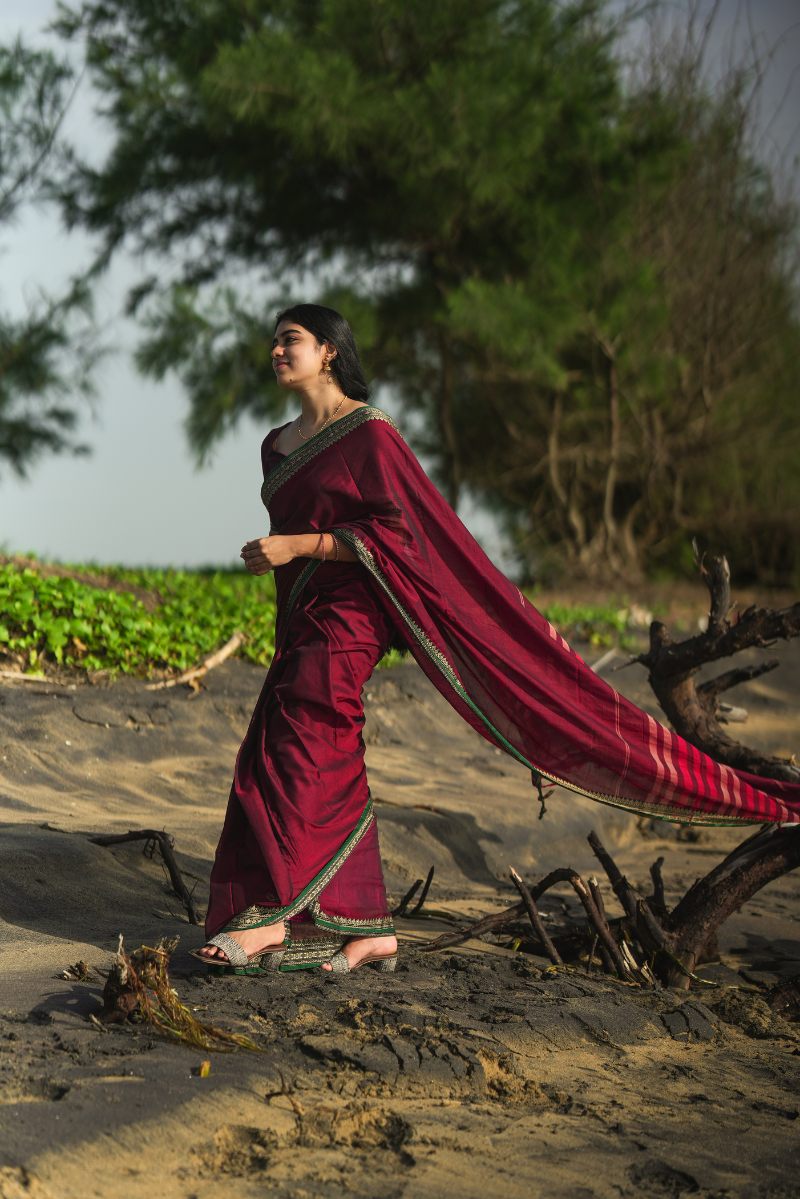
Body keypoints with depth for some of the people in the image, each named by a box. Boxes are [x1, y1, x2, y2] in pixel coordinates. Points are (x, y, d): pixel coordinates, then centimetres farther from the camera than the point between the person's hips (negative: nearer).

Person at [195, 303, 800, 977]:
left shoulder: (368, 433, -8)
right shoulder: (277, 446, 17)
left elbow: (396, 531, -14)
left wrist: (298, 545, -18)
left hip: (346, 616, -8)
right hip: (303, 621, 8)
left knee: (295, 755, -14)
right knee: (330, 771, 3)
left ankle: (273, 917, -14)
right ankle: (368, 929, 3)